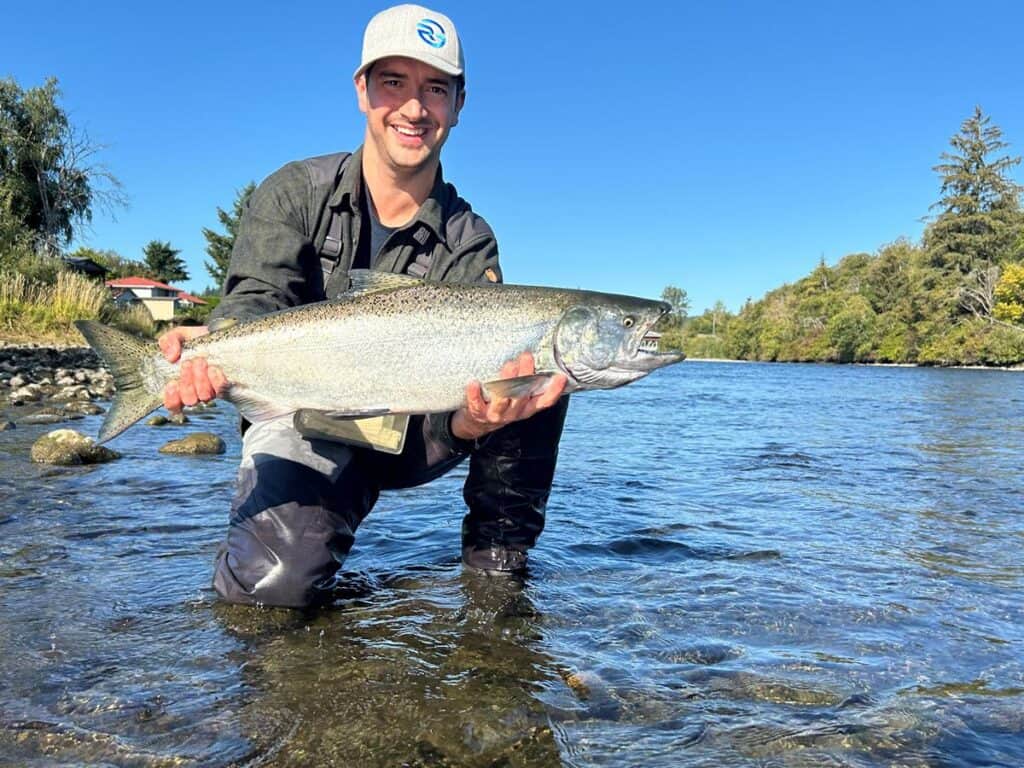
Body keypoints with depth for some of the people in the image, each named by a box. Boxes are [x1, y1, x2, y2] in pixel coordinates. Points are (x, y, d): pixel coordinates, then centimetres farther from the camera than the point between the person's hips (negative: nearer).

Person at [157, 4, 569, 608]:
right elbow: (260, 301, -17)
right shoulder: (295, 194, -3)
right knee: (276, 581, -28)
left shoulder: (469, 243, -5)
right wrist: (216, 343, -42)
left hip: (414, 435, 1)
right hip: (307, 428, -1)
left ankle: (497, 547, -6)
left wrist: (474, 421, -41)